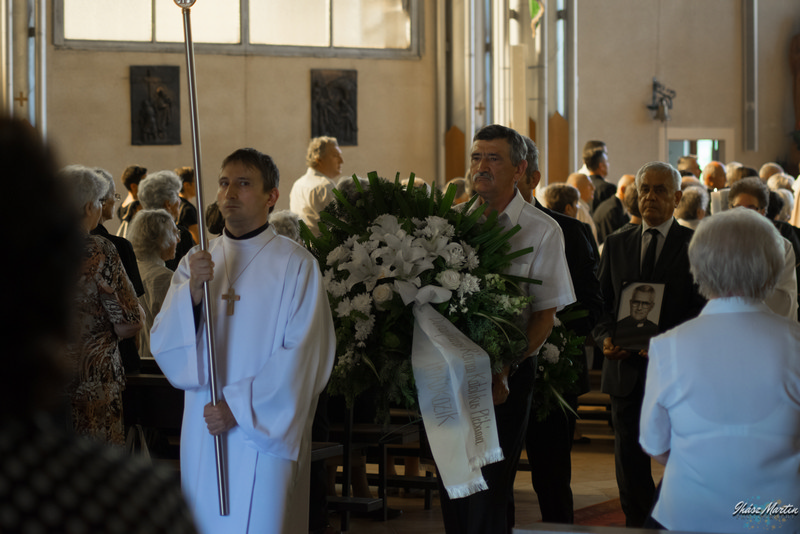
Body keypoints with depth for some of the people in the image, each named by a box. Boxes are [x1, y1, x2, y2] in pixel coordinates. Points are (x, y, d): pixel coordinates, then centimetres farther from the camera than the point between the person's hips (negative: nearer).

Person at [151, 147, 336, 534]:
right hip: (203, 431, 4)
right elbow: (162, 344, 2)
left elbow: (304, 356, -10)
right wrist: (192, 291, -15)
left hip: (267, 434, -4)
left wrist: (238, 407, -14)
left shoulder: (295, 265, -4)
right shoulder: (196, 263, 10)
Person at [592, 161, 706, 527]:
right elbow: (601, 302, 12)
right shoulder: (616, 244, 12)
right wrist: (606, 337, -8)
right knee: (629, 460, 6)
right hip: (627, 369, 3)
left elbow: (702, 308, -5)